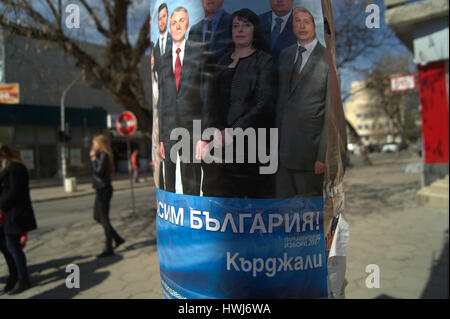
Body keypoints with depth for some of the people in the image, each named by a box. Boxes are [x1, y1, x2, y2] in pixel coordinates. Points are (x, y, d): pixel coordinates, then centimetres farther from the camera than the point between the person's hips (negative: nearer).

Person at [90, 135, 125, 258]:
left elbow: (98, 171, -23)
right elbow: (93, 171, 15)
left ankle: (109, 249, 7)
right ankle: (117, 238, 24)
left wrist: (93, 159, -14)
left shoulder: (103, 156, -15)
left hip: (104, 190, -10)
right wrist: (93, 157, 8)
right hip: (100, 189, 10)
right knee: (97, 217, 17)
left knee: (104, 219, -3)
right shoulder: (100, 155, 14)